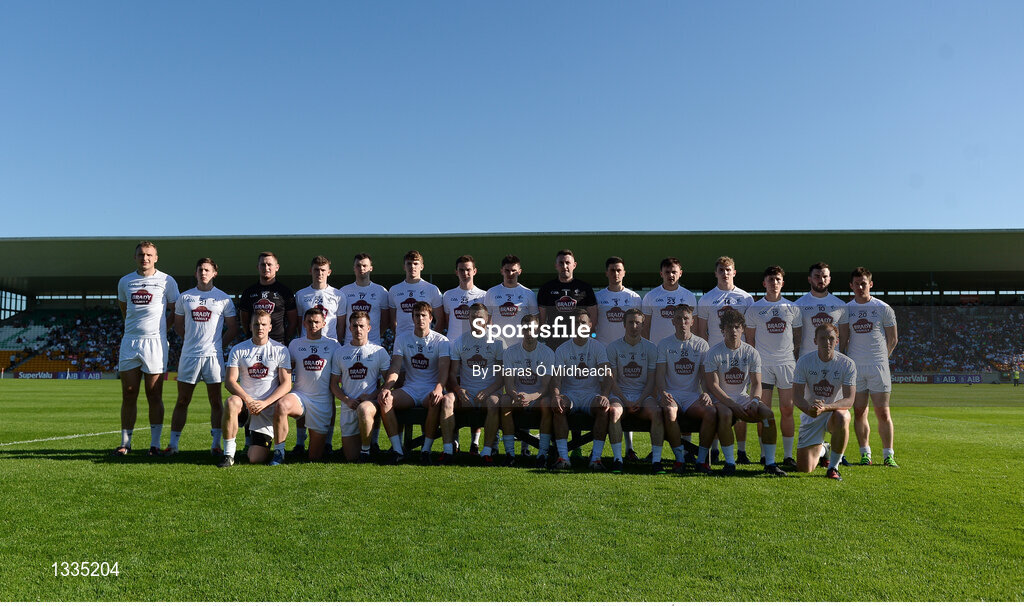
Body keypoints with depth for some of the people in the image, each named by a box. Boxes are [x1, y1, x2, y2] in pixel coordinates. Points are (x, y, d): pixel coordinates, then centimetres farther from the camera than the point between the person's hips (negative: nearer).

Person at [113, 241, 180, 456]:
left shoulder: (166, 281, 1)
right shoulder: (125, 282, 11)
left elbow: (174, 311, 8)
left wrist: (160, 330, 2)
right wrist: (136, 326, 14)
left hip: (155, 342, -3)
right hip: (129, 342, 3)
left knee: (154, 395, 0)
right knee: (128, 394, 6)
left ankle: (155, 444, 7)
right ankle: (125, 442, 14)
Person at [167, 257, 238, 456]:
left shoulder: (223, 299, 4)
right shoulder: (184, 297, 9)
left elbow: (232, 329, 8)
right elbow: (178, 325, 18)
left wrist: (219, 346, 0)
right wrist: (190, 341, 9)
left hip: (213, 355, -1)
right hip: (189, 355, 2)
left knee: (216, 401, 2)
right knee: (182, 401, 6)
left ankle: (216, 444, 9)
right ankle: (173, 444, 13)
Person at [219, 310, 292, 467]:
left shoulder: (280, 350, 1)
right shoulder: (238, 350, 4)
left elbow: (286, 384, -3)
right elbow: (230, 381, -3)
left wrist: (264, 403, -16)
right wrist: (248, 400, -19)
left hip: (269, 407, -2)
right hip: (246, 402, 2)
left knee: (256, 459, -11)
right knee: (232, 402, -36)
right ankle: (229, 454, -20)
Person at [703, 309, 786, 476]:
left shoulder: (751, 352, 5)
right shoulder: (714, 352, -6)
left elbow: (756, 383, 3)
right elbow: (712, 385, -11)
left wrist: (754, 401, -18)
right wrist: (733, 405, -22)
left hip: (744, 397, 4)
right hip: (721, 399, -3)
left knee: (768, 413, -21)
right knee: (725, 414, -36)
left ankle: (770, 463, -14)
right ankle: (729, 462, -25)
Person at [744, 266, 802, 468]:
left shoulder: (792, 308, 9)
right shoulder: (754, 309, 5)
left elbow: (798, 336, 14)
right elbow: (750, 338, 7)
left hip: (786, 362, 1)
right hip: (762, 364, -1)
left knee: (787, 410, 1)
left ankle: (788, 455, 9)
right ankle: (765, 455, 8)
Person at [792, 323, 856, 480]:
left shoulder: (847, 364, -12)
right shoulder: (804, 361, -11)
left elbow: (849, 400, -19)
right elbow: (797, 397, -12)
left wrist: (825, 407, -38)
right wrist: (809, 409, -35)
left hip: (835, 410, -1)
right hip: (810, 415, 1)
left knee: (841, 417, -40)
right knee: (804, 469, -4)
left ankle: (833, 467, -19)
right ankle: (821, 450, 35)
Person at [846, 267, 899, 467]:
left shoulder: (883, 309, 1)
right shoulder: (845, 309, 7)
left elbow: (892, 339, 8)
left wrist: (880, 358, 7)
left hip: (878, 366, -2)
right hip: (854, 367, 2)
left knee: (883, 413, -1)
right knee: (859, 412, 5)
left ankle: (888, 455, 8)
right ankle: (865, 453, 14)